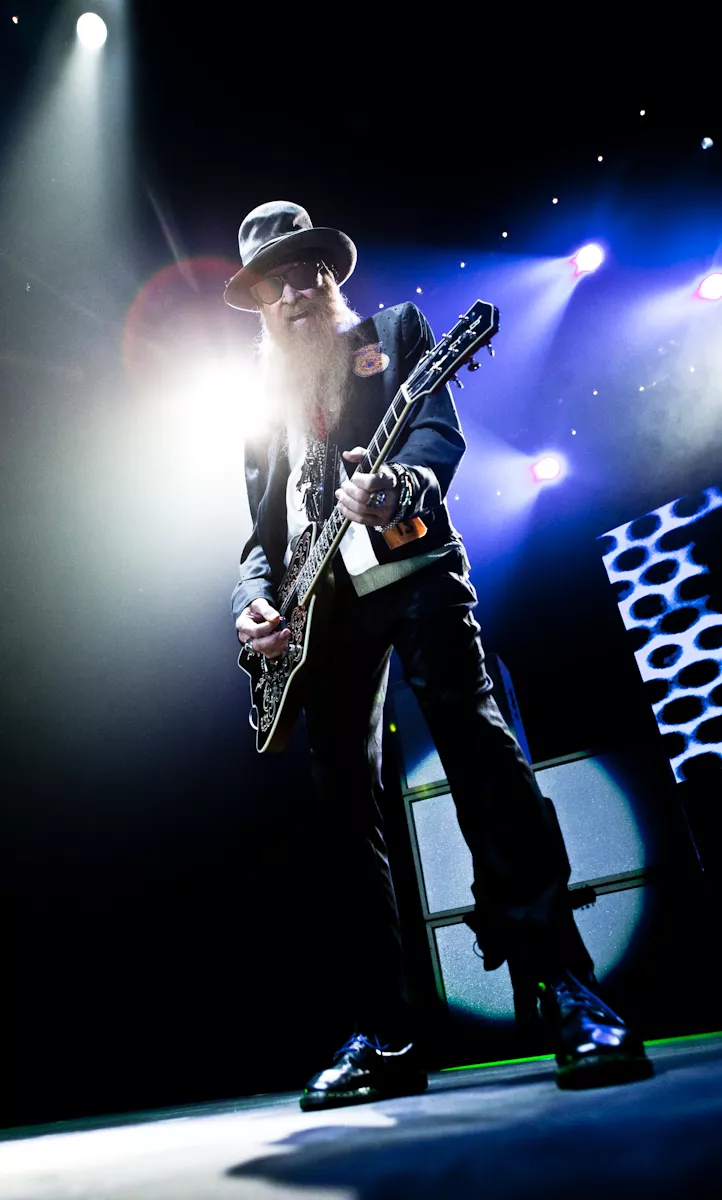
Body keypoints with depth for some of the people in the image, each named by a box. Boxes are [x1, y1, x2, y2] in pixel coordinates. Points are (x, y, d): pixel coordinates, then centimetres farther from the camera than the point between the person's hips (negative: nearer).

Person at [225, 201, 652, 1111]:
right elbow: (263, 532, 18)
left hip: (410, 566, -3)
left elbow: (440, 430, 0)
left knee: (476, 747, -19)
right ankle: (384, 1038, 6)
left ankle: (567, 991, -11)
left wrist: (403, 486, -24)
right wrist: (254, 600, -2)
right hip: (325, 601, 4)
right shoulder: (265, 403, 24)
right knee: (346, 808, -1)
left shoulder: (394, 330, 17)